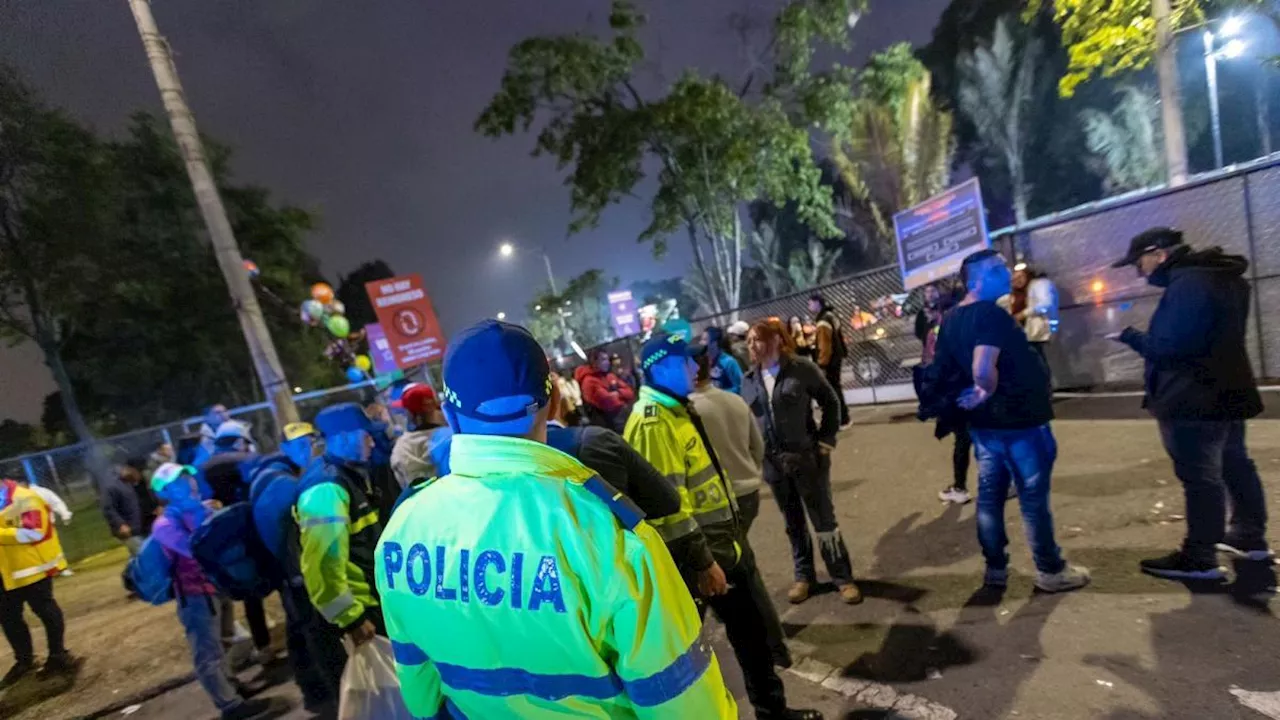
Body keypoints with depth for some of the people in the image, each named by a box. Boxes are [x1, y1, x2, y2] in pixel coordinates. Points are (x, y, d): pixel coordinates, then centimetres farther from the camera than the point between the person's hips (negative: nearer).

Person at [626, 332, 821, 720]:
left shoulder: (678, 408, 9)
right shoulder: (653, 423, -23)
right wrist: (701, 562, -21)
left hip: (726, 536, 9)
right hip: (705, 548, -9)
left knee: (755, 623, 20)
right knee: (748, 632, 7)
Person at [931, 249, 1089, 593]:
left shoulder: (951, 320, 7)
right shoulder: (992, 314, -21)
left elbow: (944, 370, 14)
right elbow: (983, 369, -34)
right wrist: (988, 392, -15)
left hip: (982, 421, 8)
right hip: (1018, 420, -8)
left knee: (990, 494, 14)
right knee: (1034, 497, 6)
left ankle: (995, 567, 24)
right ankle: (1050, 571, 21)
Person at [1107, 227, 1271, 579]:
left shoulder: (1188, 283, -21)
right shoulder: (1222, 277, 14)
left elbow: (1169, 344, -26)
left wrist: (1130, 336, -10)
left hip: (1194, 399, -11)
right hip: (1226, 391, 11)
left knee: (1199, 476, -6)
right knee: (1235, 465, 21)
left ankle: (1199, 559, 1)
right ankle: (1250, 537, 35)